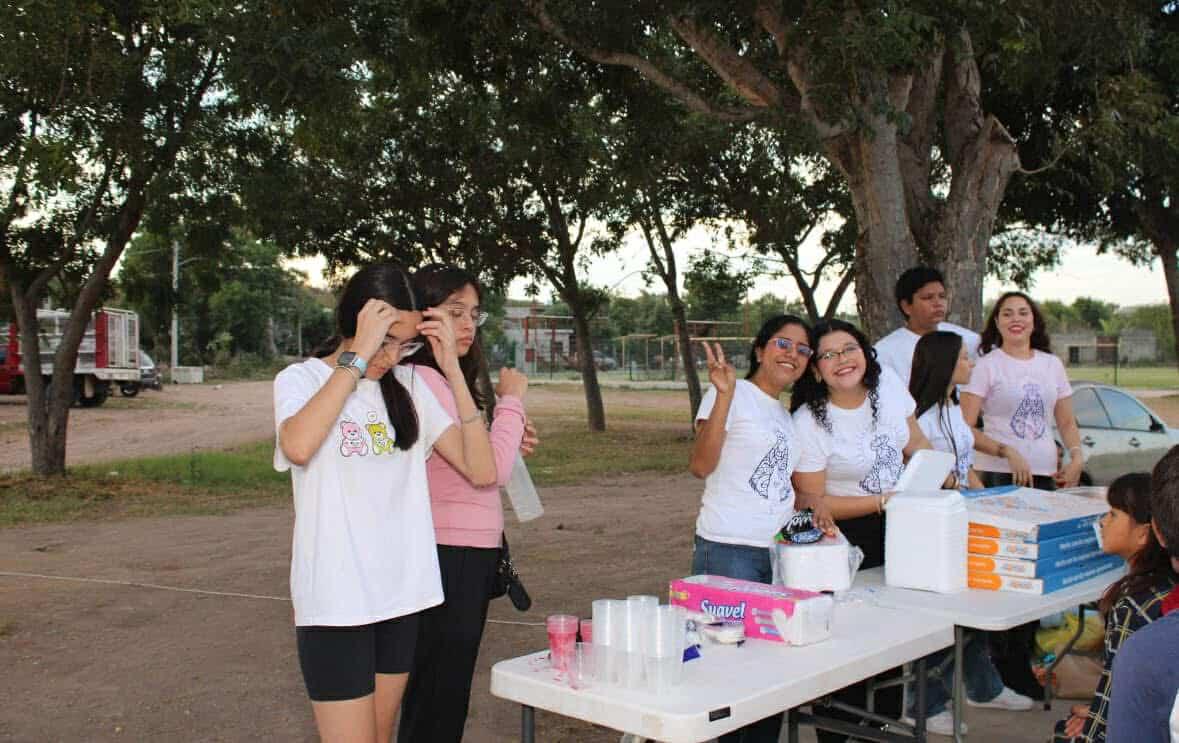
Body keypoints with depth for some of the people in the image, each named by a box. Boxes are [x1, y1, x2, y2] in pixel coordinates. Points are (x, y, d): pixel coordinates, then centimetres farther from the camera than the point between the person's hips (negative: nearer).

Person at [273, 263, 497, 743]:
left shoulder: (408, 386, 6)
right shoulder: (301, 379, -4)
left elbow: (481, 470, -4)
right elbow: (298, 447, -29)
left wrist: (452, 368, -9)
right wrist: (359, 355, -24)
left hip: (403, 592, 5)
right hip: (334, 600, -4)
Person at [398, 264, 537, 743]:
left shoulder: (448, 380, 14)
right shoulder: (422, 381, -17)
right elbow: (491, 469, -23)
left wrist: (510, 445, 5)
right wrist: (511, 399, -11)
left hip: (468, 552, 10)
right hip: (450, 557, -10)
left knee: (445, 694, 18)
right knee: (439, 701, 2)